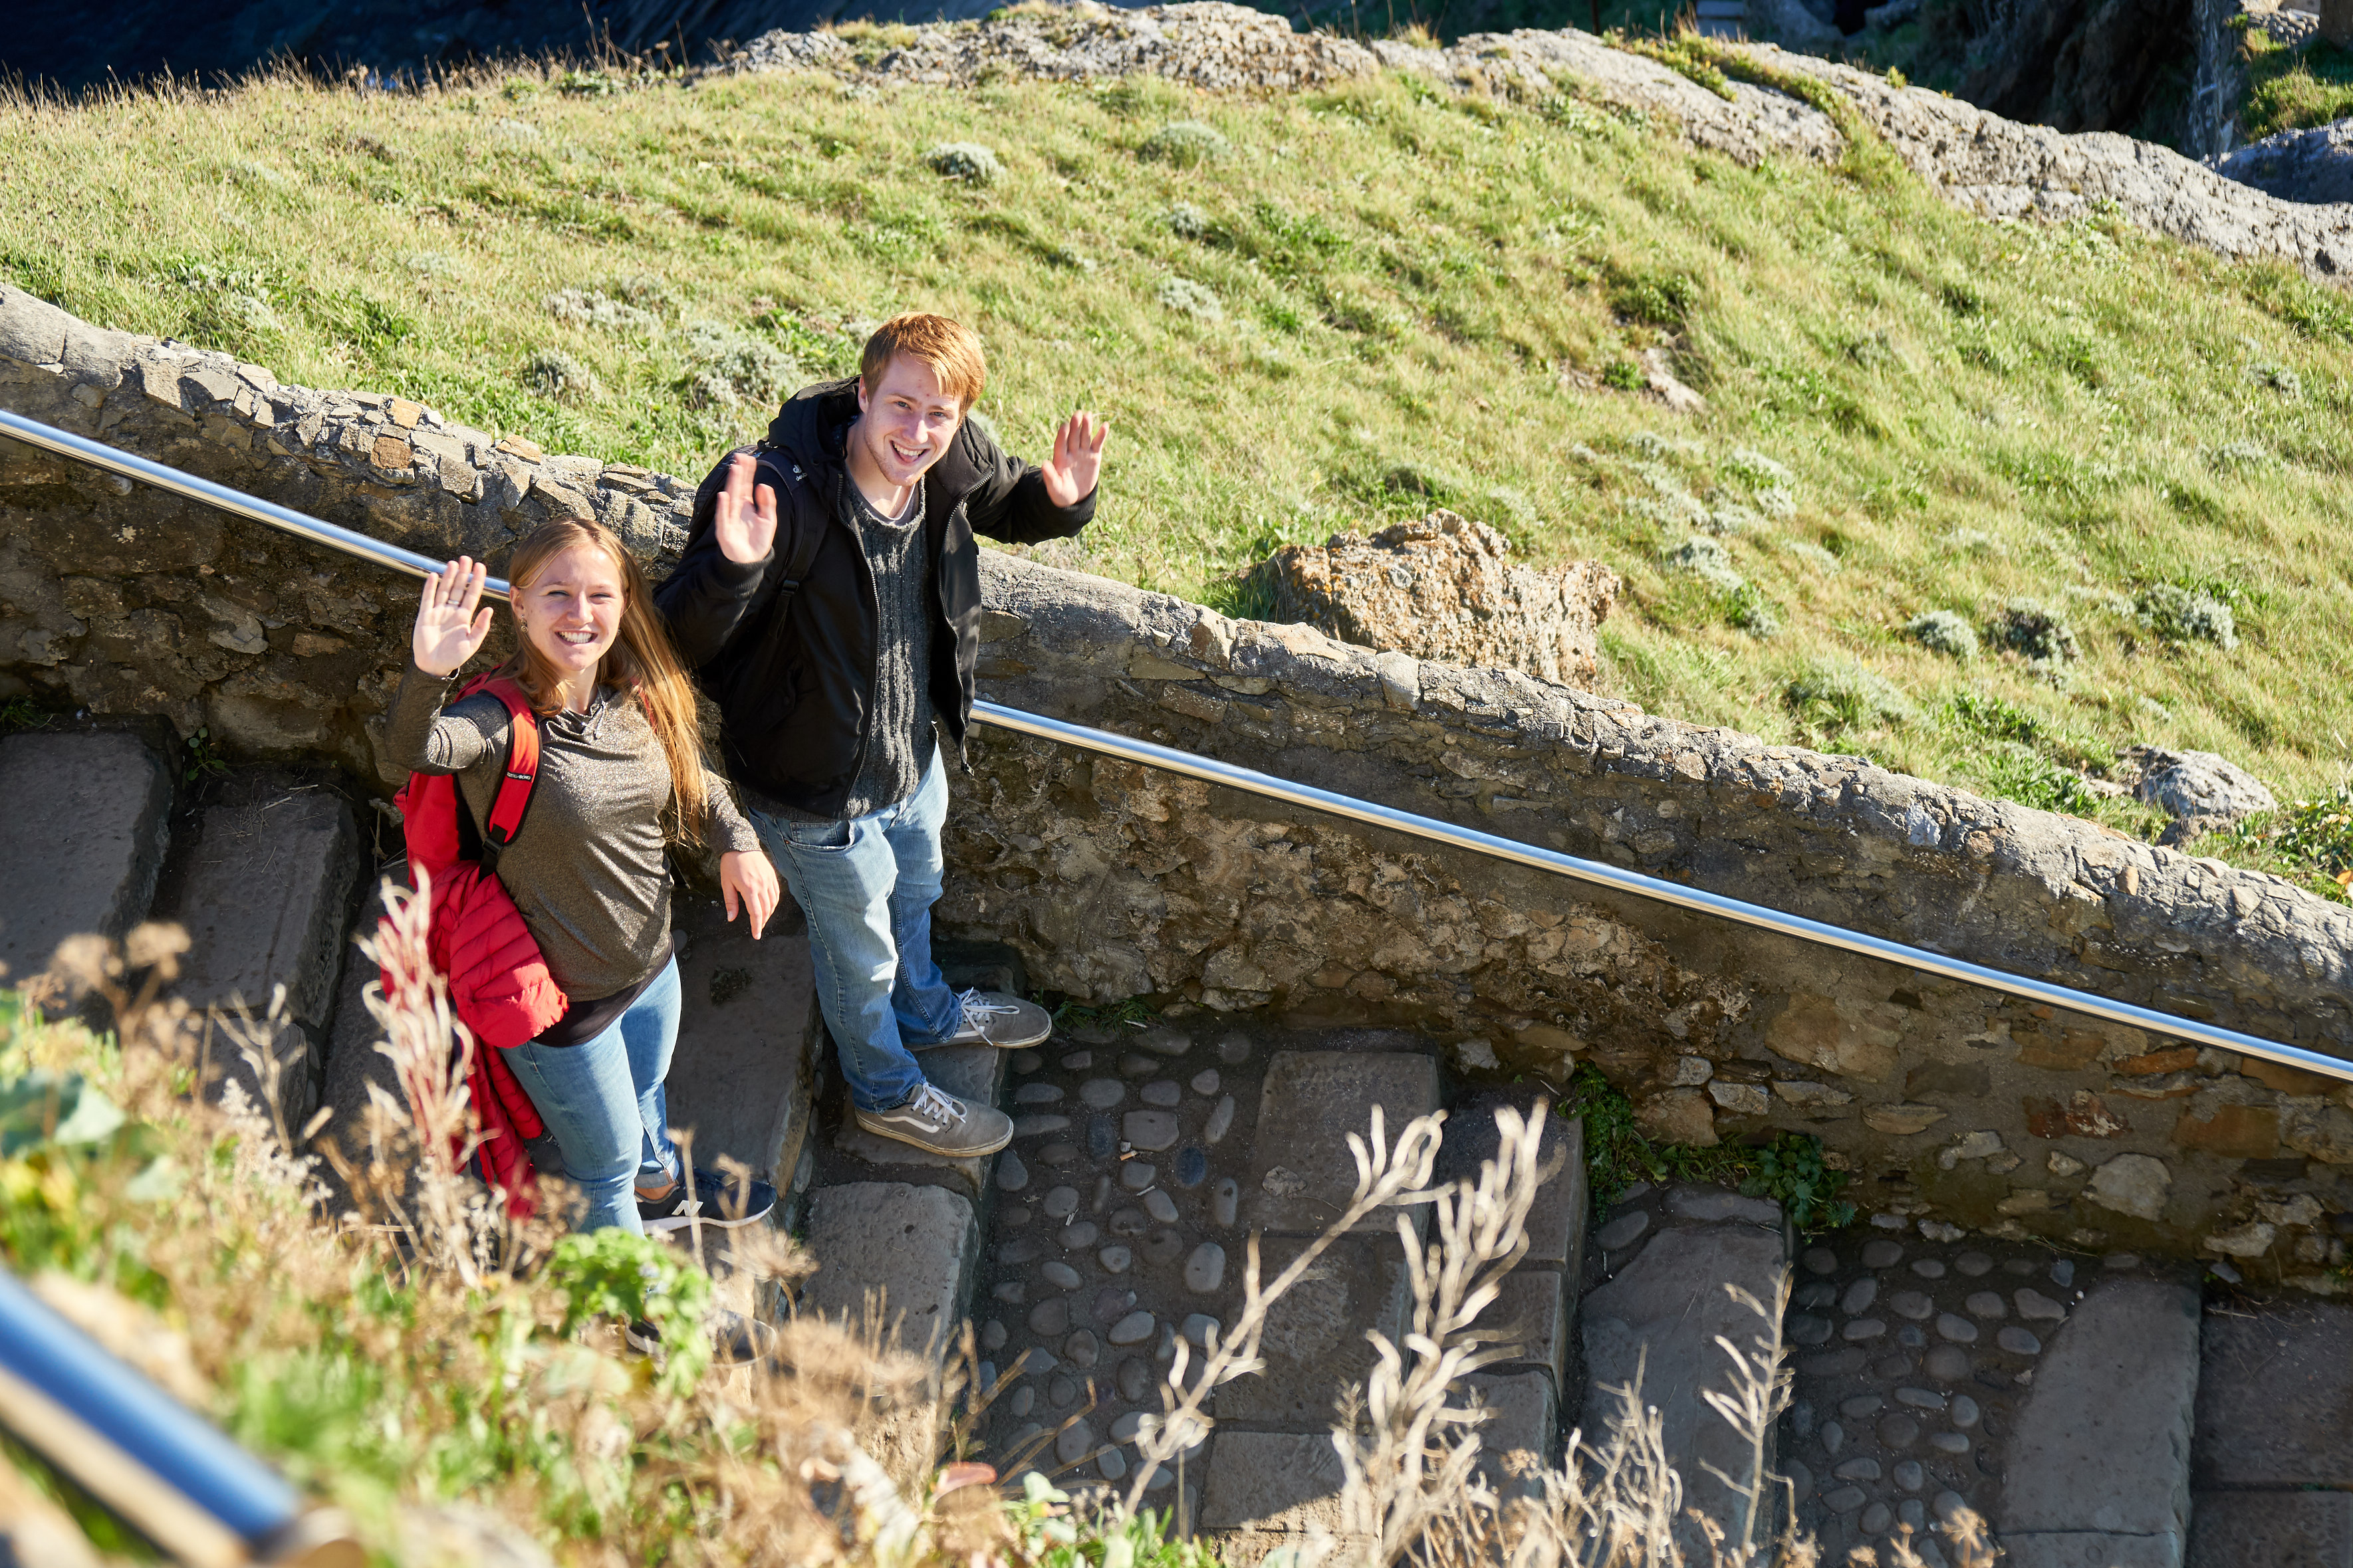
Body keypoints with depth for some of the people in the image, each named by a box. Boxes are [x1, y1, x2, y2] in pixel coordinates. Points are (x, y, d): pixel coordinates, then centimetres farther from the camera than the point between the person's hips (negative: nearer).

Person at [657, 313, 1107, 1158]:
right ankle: (887, 1088, 52)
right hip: (820, 791, -6)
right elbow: (682, 640, -35)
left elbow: (1011, 507, 6)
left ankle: (926, 1013, 68)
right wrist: (734, 566, -56)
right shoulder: (783, 492, -38)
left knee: (912, 894, 37)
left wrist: (1063, 499, -18)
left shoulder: (955, 464, -18)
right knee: (860, 948, 22)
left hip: (916, 754, 6)